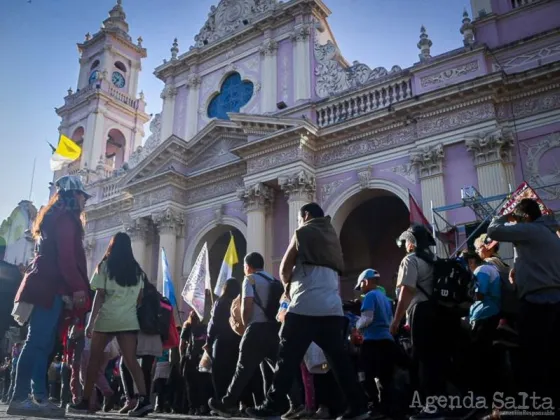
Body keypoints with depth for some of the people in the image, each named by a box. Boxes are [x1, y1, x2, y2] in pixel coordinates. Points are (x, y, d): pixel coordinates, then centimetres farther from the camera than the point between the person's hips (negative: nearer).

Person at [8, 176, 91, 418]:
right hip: (51, 288, -10)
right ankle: (20, 399, -13)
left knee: (43, 344, 6)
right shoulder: (66, 218, -5)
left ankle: (39, 398, 6)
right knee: (38, 343, -12)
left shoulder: (55, 218, 25)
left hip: (46, 286, 10)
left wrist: (73, 288, 20)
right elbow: (65, 257, -16)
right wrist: (79, 287, -17)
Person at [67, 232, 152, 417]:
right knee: (131, 360, -2)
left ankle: (85, 401, 12)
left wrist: (91, 322, -3)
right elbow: (140, 298, 12)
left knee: (95, 359, 9)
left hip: (107, 318, -3)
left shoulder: (105, 266, 2)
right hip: (129, 320, 3)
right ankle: (144, 399, -14)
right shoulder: (137, 270, 13)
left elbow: (99, 296, -4)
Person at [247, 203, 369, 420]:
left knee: (288, 359, -3)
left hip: (306, 307, -6)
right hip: (332, 308, 6)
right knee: (339, 359, 7)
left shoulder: (303, 233, 5)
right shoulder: (332, 236, 24)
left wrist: (288, 286, 24)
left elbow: (284, 269, 4)